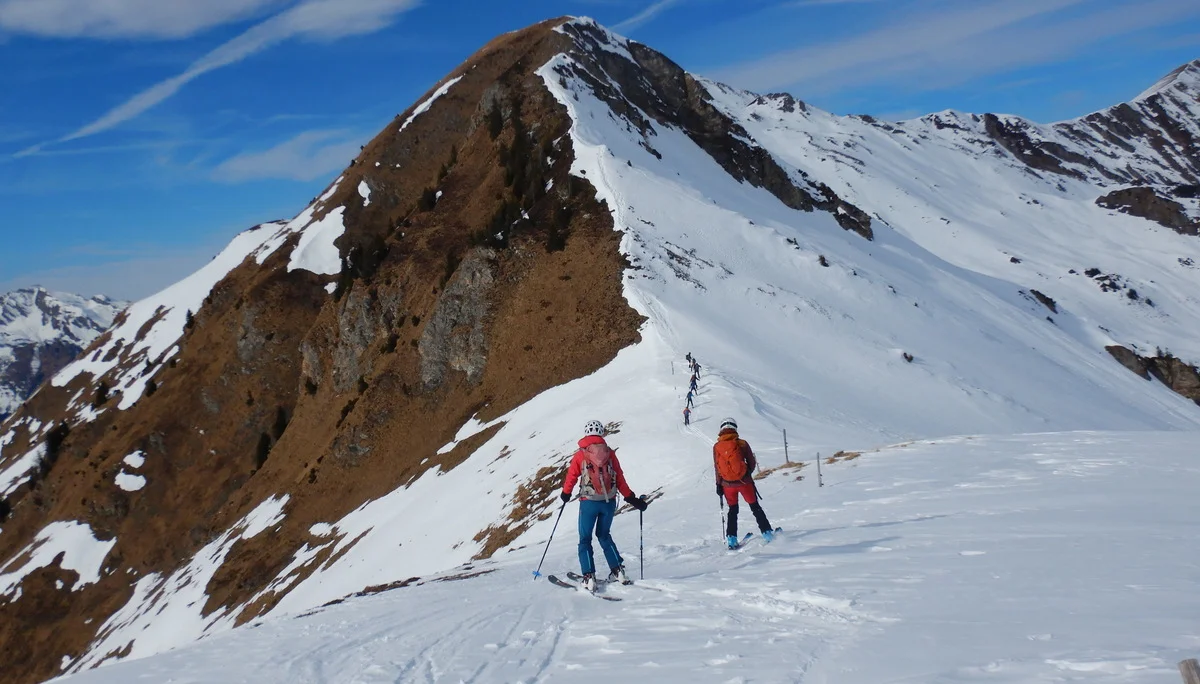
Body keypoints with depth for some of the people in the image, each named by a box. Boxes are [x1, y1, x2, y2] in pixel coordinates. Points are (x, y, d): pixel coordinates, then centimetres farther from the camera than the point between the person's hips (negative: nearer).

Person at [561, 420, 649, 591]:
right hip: (609, 502, 3)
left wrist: (566, 494, 19)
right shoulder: (610, 453, 3)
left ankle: (589, 577, -4)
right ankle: (618, 570, 16)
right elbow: (620, 479, 4)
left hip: (588, 502, -3)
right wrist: (631, 498, 10)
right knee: (604, 535, 22)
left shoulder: (580, 456, -3)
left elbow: (571, 476, 1)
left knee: (585, 539, 7)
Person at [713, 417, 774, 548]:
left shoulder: (716, 447, -3)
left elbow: (716, 468, 1)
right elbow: (752, 463, -2)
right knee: (755, 507, 10)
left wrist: (719, 484, 9)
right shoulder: (742, 443, -7)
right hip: (744, 482, -2)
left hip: (727, 484, 2)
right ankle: (767, 533, 8)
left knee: (732, 510, 16)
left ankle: (731, 539, 10)